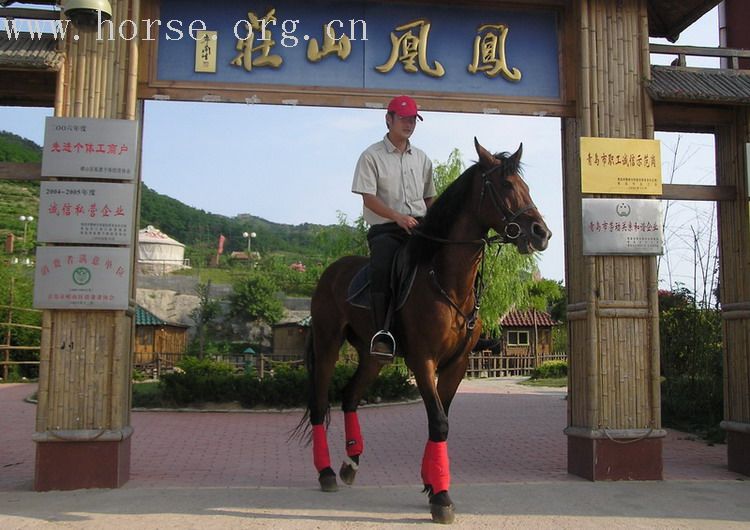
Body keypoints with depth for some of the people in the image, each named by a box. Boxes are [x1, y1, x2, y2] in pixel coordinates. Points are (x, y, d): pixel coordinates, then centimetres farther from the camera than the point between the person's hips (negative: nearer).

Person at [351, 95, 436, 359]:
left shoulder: (422, 158, 20)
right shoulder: (371, 156, 3)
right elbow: (368, 198, -8)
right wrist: (399, 217, -21)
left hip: (419, 226, 5)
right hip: (385, 228, -4)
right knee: (381, 268, -32)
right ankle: (382, 333, -30)